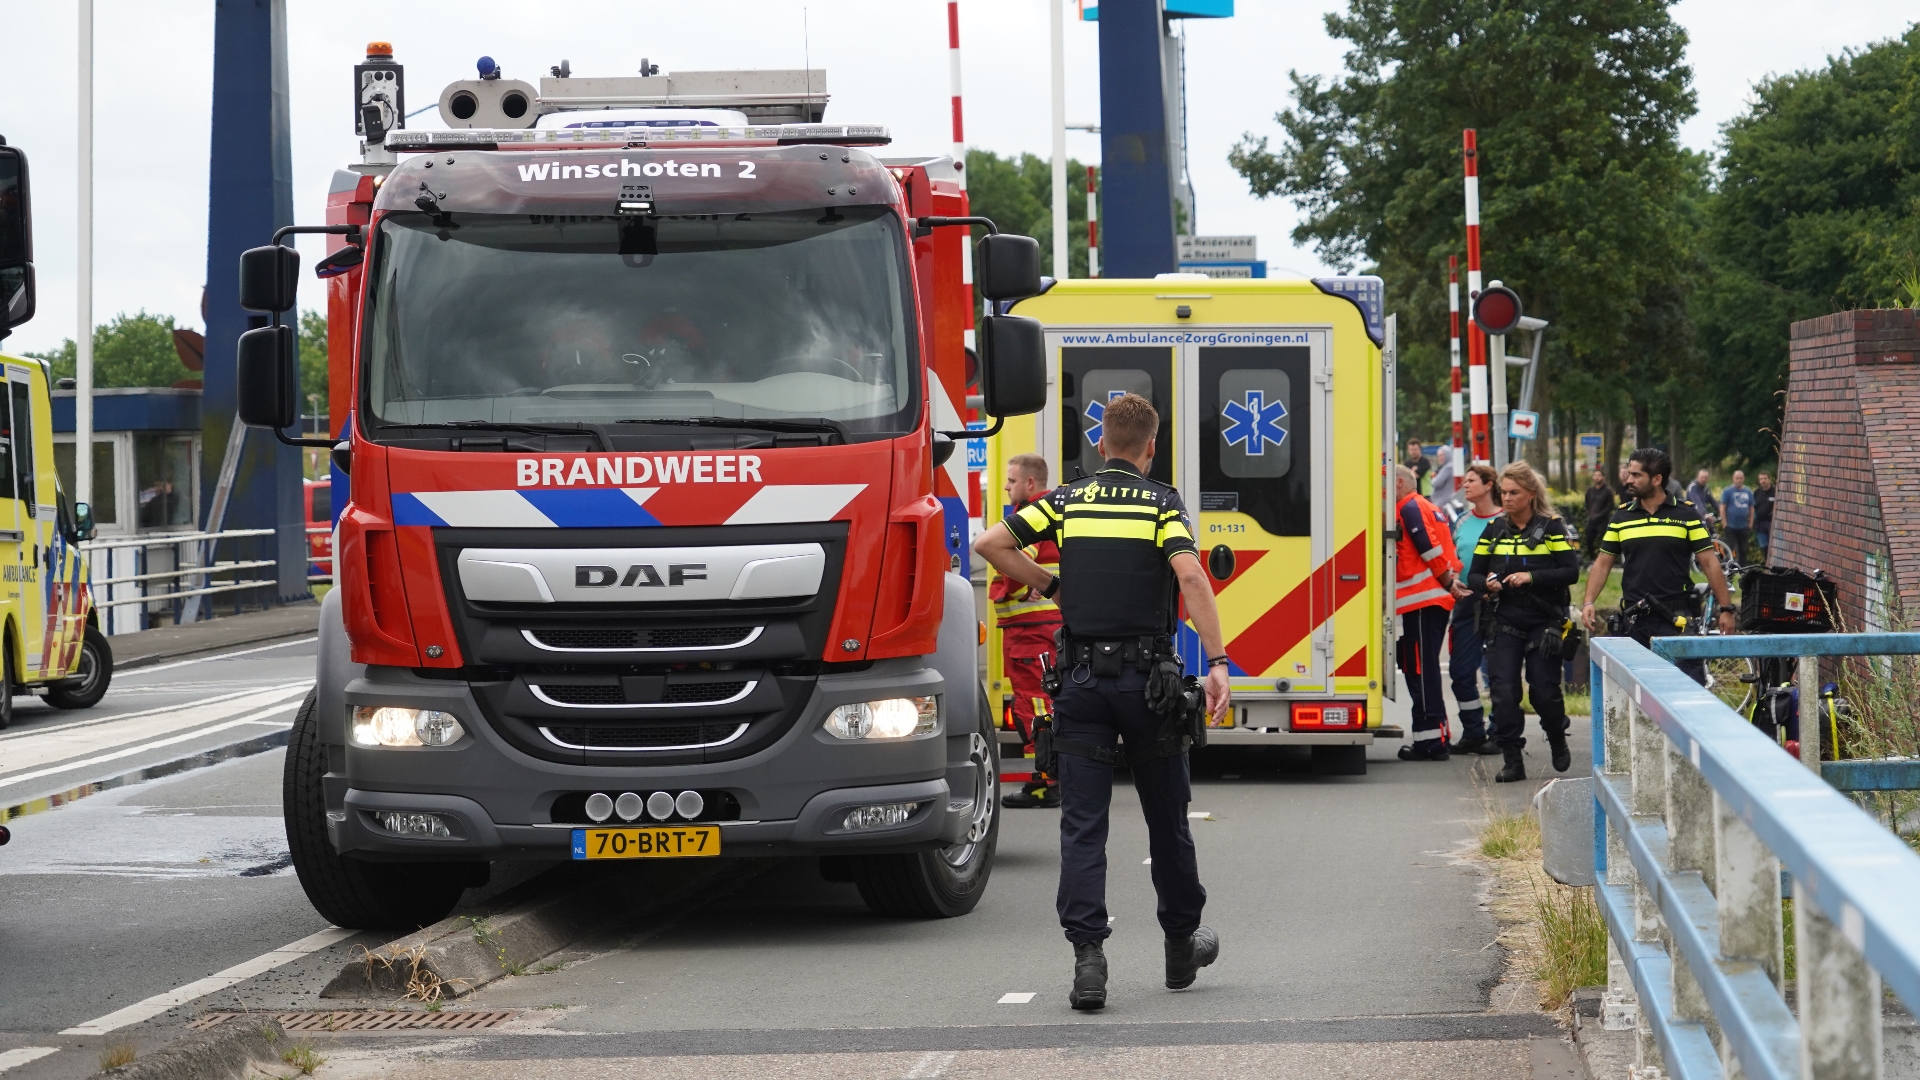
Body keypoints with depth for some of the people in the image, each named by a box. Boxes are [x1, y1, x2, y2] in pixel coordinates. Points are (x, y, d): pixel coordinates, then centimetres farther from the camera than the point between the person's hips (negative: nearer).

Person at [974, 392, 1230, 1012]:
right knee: (1166, 817, 14)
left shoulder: (1069, 501, 6)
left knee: (1082, 823, -1)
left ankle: (1088, 955, -14)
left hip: (1082, 680, 1)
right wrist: (1217, 665, -19)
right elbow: (1191, 577, -17)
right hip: (1149, 679, -1)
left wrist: (1049, 586, 11)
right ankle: (1182, 947, 28)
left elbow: (989, 545, -1)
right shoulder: (1162, 503, -2)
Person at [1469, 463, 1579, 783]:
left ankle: (1558, 742, 27)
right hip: (1504, 624, 3)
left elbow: (1571, 572, -9)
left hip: (1543, 622, -3)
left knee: (1544, 691, -3)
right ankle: (1512, 760, -2)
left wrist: (1531, 578, -19)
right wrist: (1486, 583, -12)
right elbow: (1473, 575, 12)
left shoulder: (1551, 528, -1)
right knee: (1503, 691, -9)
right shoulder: (1494, 529, 10)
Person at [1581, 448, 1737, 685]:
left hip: (1677, 620, -3)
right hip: (1635, 621, 3)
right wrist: (1588, 602, -3)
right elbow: (1603, 562, 10)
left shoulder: (1686, 514, -1)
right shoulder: (1622, 517, 9)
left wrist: (1726, 609, -4)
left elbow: (1709, 562, -1)